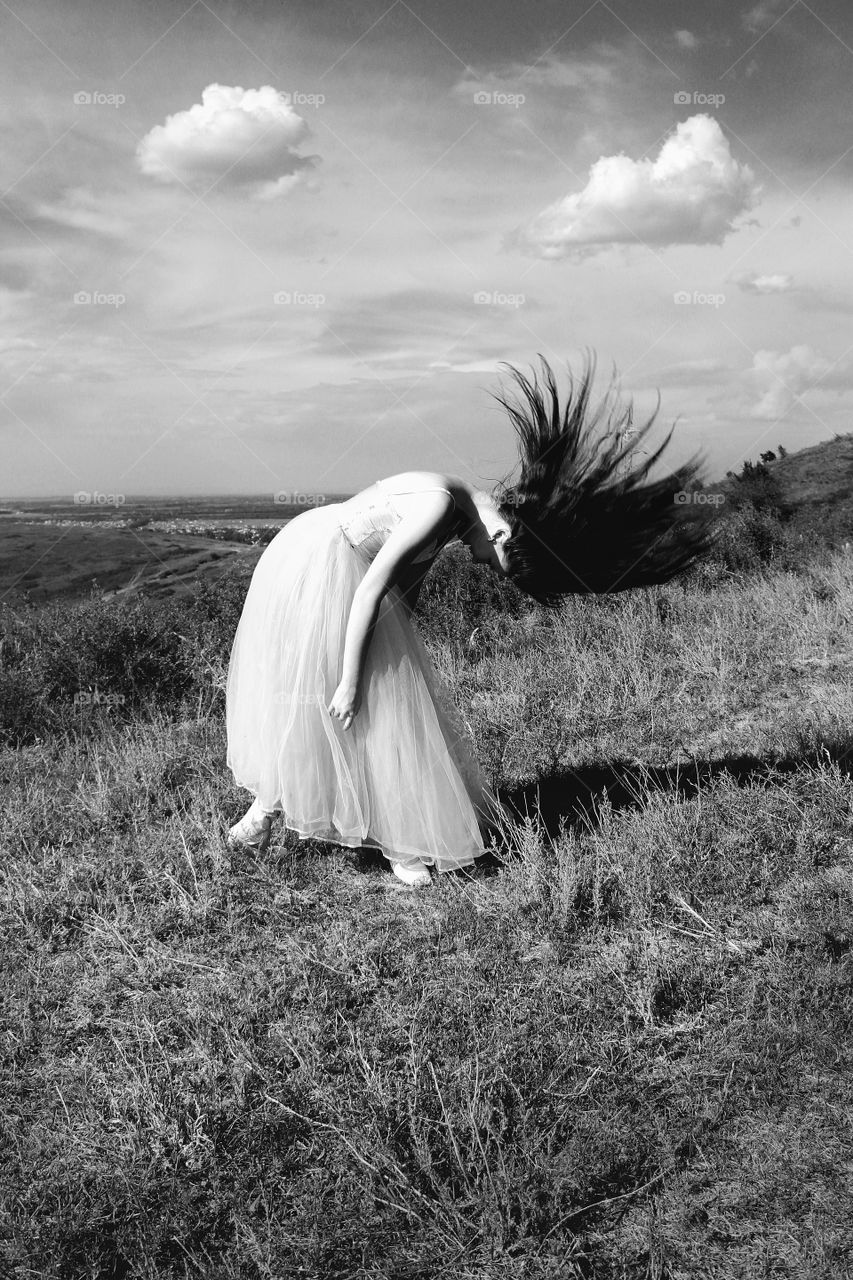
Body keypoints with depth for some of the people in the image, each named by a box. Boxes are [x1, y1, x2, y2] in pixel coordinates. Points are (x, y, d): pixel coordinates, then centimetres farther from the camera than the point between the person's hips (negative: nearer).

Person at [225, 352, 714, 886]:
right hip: (318, 565, -9)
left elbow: (406, 587, 13)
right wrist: (350, 681, -22)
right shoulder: (439, 506, -22)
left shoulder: (454, 508, 7)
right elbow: (371, 590, -25)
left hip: (326, 565, 9)